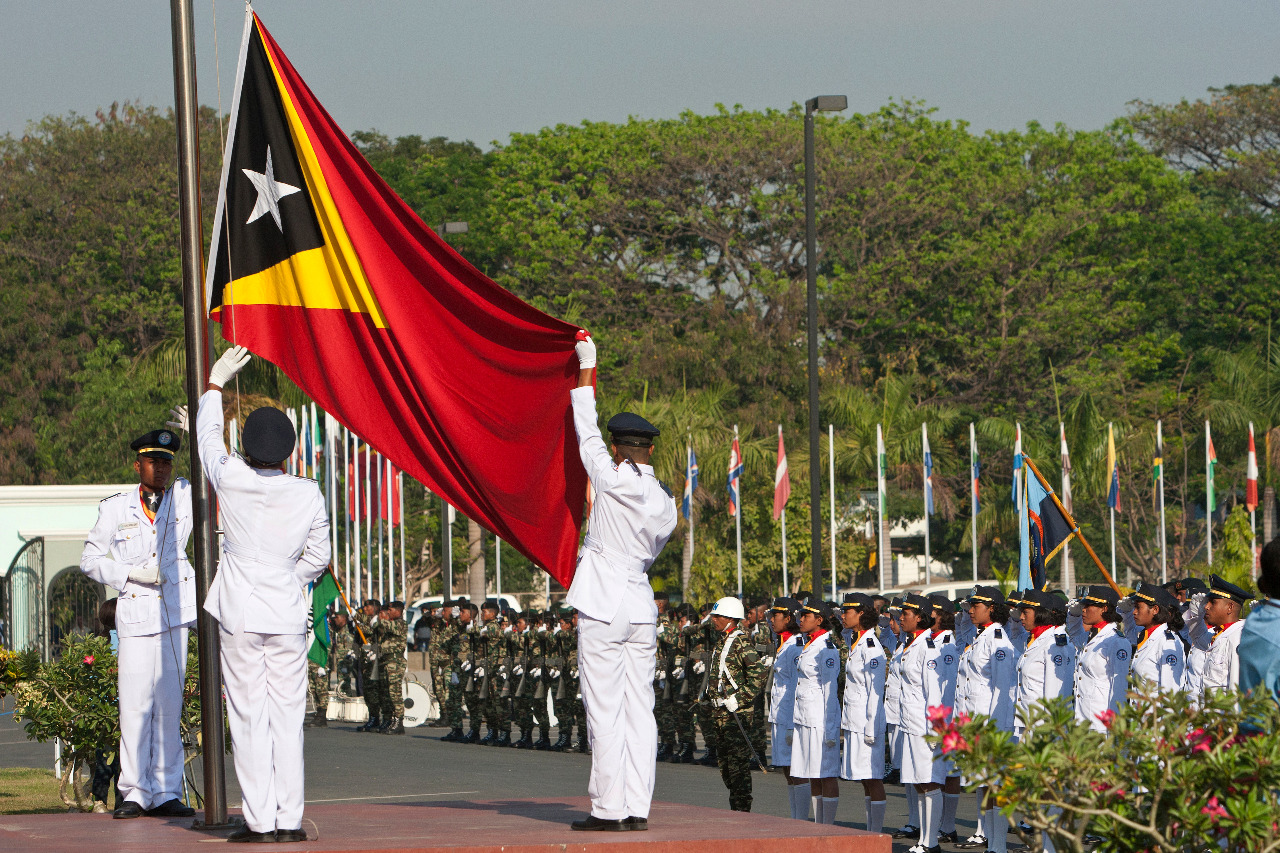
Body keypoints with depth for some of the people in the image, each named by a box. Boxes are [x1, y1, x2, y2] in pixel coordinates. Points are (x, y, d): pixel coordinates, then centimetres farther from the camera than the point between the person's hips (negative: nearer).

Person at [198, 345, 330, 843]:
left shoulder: (231, 480, -7)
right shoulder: (309, 495, -3)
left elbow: (208, 437, 13)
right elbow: (319, 556, 7)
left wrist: (215, 381, 26)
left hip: (239, 615, -2)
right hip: (288, 615, 2)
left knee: (249, 717, 0)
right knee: (288, 717, 5)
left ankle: (260, 820, -3)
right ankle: (289, 819, 3)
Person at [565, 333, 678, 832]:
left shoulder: (611, 479, -9)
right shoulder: (665, 503, 8)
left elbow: (586, 434, 4)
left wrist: (586, 372, 16)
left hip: (603, 608, -6)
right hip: (642, 609, 6)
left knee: (605, 712, -4)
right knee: (639, 711, 5)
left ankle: (609, 809, -5)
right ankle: (637, 809, 4)